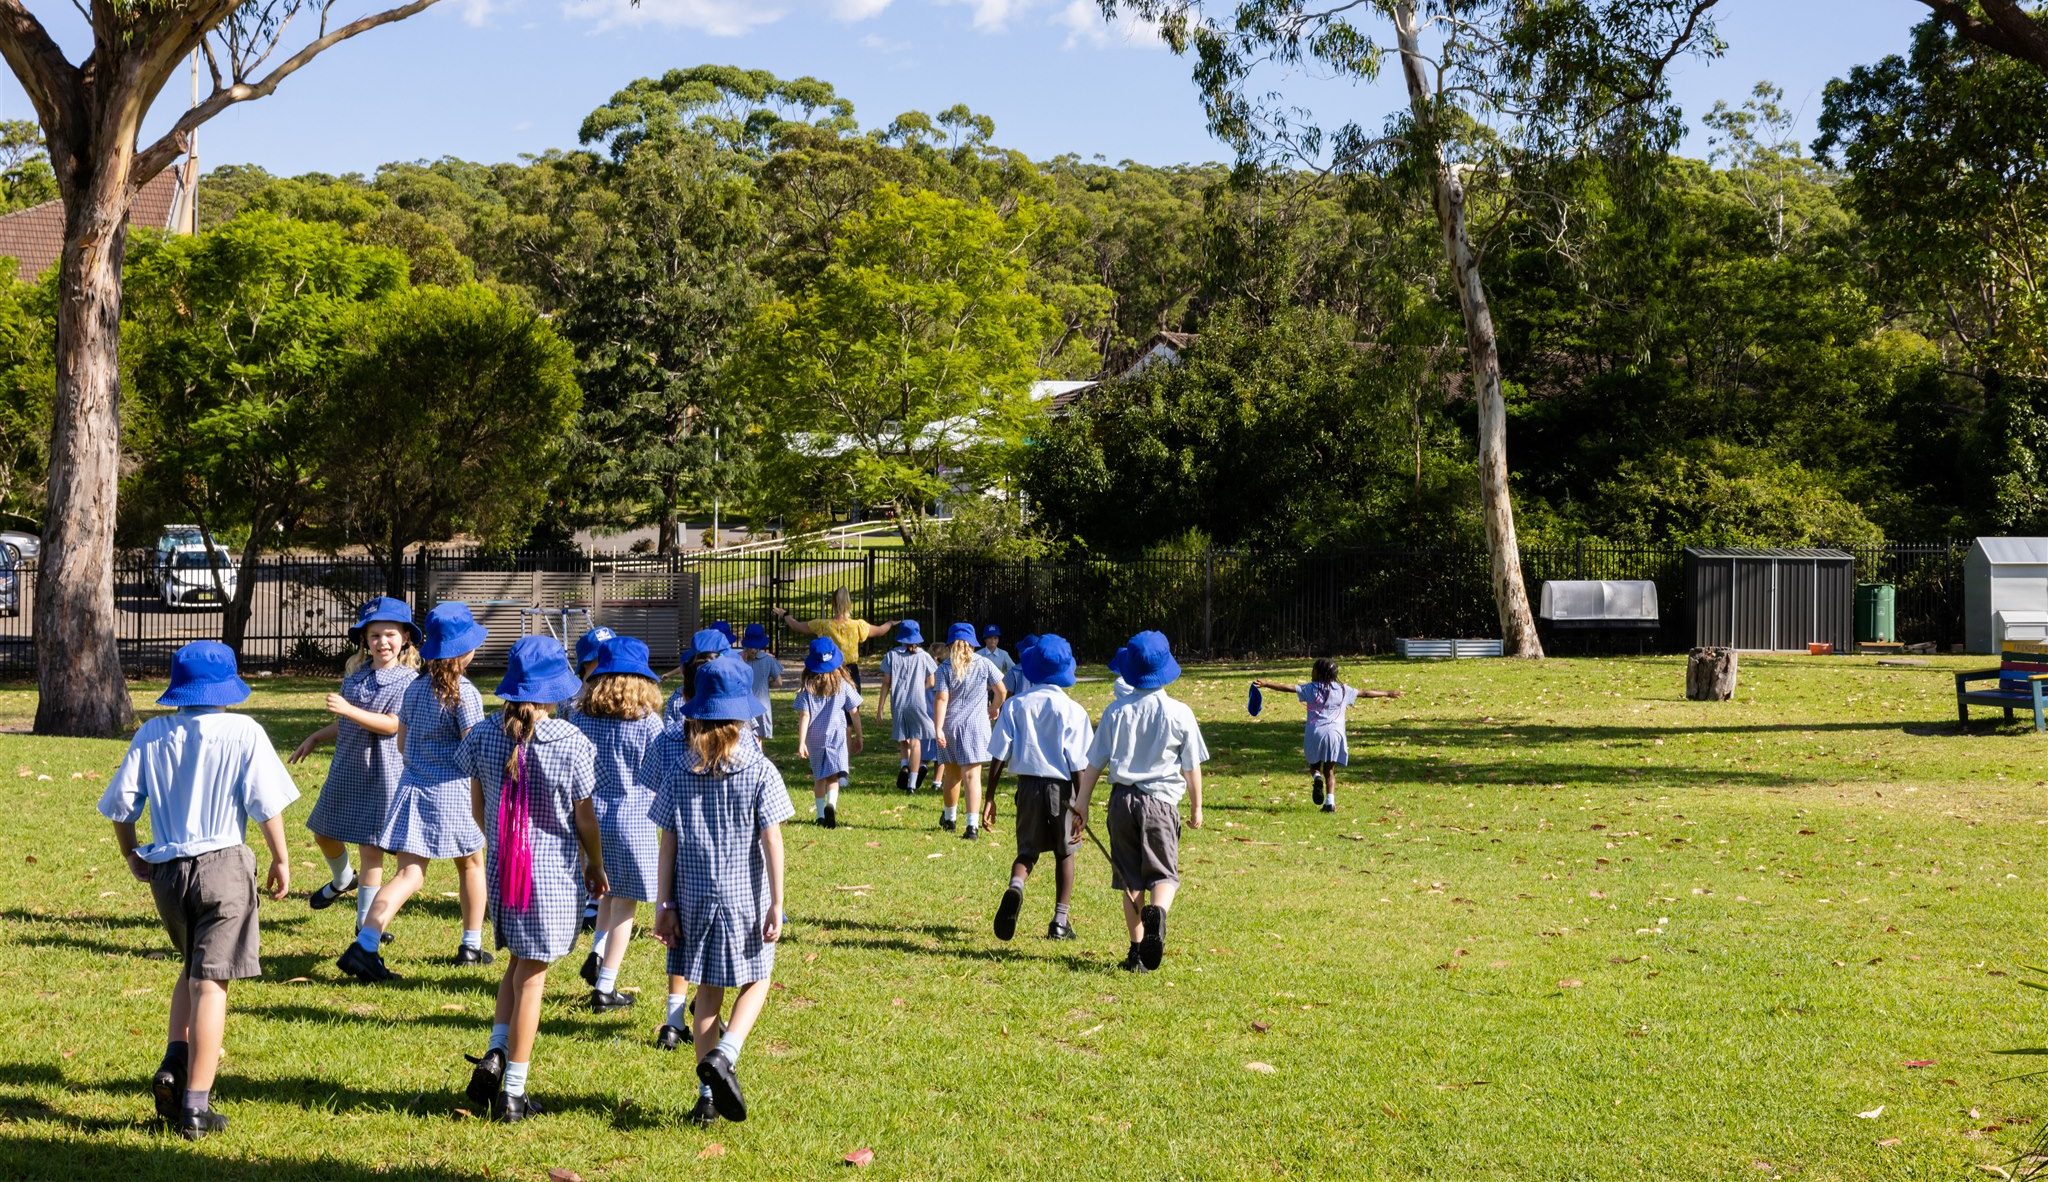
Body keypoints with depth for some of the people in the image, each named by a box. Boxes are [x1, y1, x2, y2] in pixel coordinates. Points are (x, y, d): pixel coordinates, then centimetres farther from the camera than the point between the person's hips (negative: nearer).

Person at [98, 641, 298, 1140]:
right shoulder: (243, 732, -5)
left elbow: (120, 804, 5)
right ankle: (195, 1107, -4)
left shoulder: (151, 734, 5)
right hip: (223, 865, -4)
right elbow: (266, 804, -9)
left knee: (192, 969, 26)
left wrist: (132, 856, 20)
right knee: (210, 982, -3)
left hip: (165, 870, 4)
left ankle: (173, 1066, 7)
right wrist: (281, 859, 2)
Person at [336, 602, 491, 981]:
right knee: (472, 864, 19)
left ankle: (364, 946, -17)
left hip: (412, 789, 5)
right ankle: (471, 945, 27)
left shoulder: (414, 690, 8)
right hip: (452, 792, -5)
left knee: (409, 874, -1)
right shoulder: (465, 694, -12)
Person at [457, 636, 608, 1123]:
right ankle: (513, 1092, 8)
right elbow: (584, 817, -5)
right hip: (554, 871, -3)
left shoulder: (483, 735, -4)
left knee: (518, 962, 23)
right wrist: (596, 867, 12)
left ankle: (495, 1055, 6)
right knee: (532, 974, 4)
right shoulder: (571, 743, -14)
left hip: (502, 868, 4)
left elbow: (477, 807, 6)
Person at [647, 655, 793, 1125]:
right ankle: (724, 1054, -10)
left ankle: (708, 1095, 15)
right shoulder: (759, 770, -9)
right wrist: (777, 904, -5)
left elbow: (668, 842, -1)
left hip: (695, 898, 2)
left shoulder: (677, 768, -3)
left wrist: (665, 903, 4)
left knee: (708, 992, 14)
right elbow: (772, 841, -10)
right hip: (745, 897, -2)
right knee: (755, 981, 16)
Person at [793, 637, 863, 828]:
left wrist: (801, 743, -8)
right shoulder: (843, 685, -1)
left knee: (819, 778, 16)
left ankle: (821, 814, 21)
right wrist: (858, 737, 14)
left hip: (815, 739, 1)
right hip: (837, 736, -1)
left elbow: (804, 716, -7)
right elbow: (854, 713, 3)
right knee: (833, 776, -2)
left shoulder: (808, 688, -2)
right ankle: (831, 804, -29)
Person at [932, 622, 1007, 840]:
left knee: (951, 774, 18)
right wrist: (994, 709, 23)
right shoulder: (983, 664, 0)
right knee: (972, 775, -6)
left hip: (950, 726, 1)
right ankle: (973, 824, -18)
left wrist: (938, 728, -15)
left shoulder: (945, 668, -2)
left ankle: (948, 817, 37)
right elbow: (1000, 690, 4)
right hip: (975, 725, -1)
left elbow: (942, 699, -11)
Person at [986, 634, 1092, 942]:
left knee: (1027, 850, 12)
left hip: (1028, 785, 1)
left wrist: (990, 797, 4)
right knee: (1064, 853, 15)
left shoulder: (1015, 705, 0)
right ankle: (1060, 921, 15)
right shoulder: (1072, 710, -6)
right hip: (1061, 787, -1)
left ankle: (1015, 887, -22)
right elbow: (1078, 764, -7)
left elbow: (998, 757, -2)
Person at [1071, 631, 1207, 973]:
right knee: (1163, 872, 5)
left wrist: (1083, 804, 9)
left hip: (1123, 799, 2)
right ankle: (1157, 911, -28)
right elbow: (1192, 767, 2)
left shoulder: (1116, 711, 0)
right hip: (1160, 801, -2)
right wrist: (1196, 807, 14)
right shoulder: (1179, 713, -4)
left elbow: (1094, 763, 2)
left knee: (1131, 879, 10)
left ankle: (1137, 950, 9)